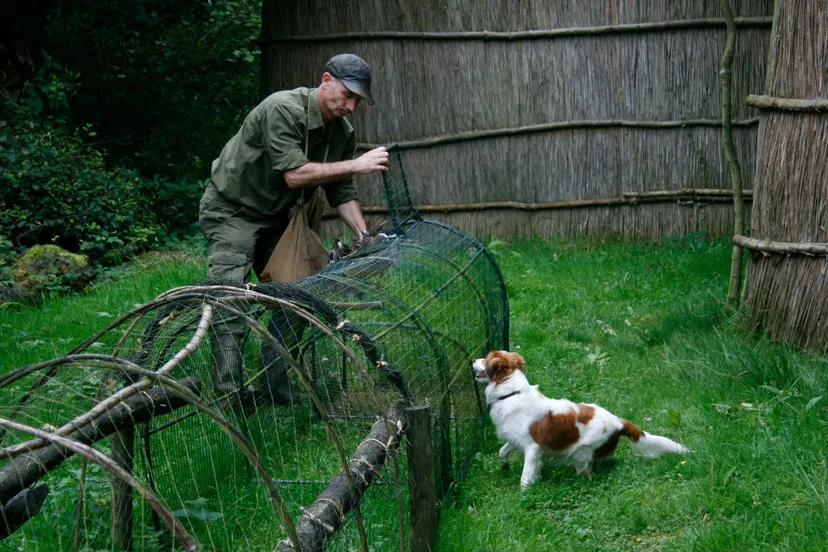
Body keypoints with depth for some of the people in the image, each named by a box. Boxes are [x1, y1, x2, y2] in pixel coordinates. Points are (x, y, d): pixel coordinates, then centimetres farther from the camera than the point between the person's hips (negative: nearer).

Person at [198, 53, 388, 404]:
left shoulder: (342, 132, -2)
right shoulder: (283, 109, -27)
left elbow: (341, 192, 1)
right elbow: (294, 175, -33)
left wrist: (364, 236, -13)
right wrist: (356, 165, -32)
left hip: (275, 217, 8)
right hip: (232, 210, -8)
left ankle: (280, 389, 8)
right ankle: (228, 397, -19)